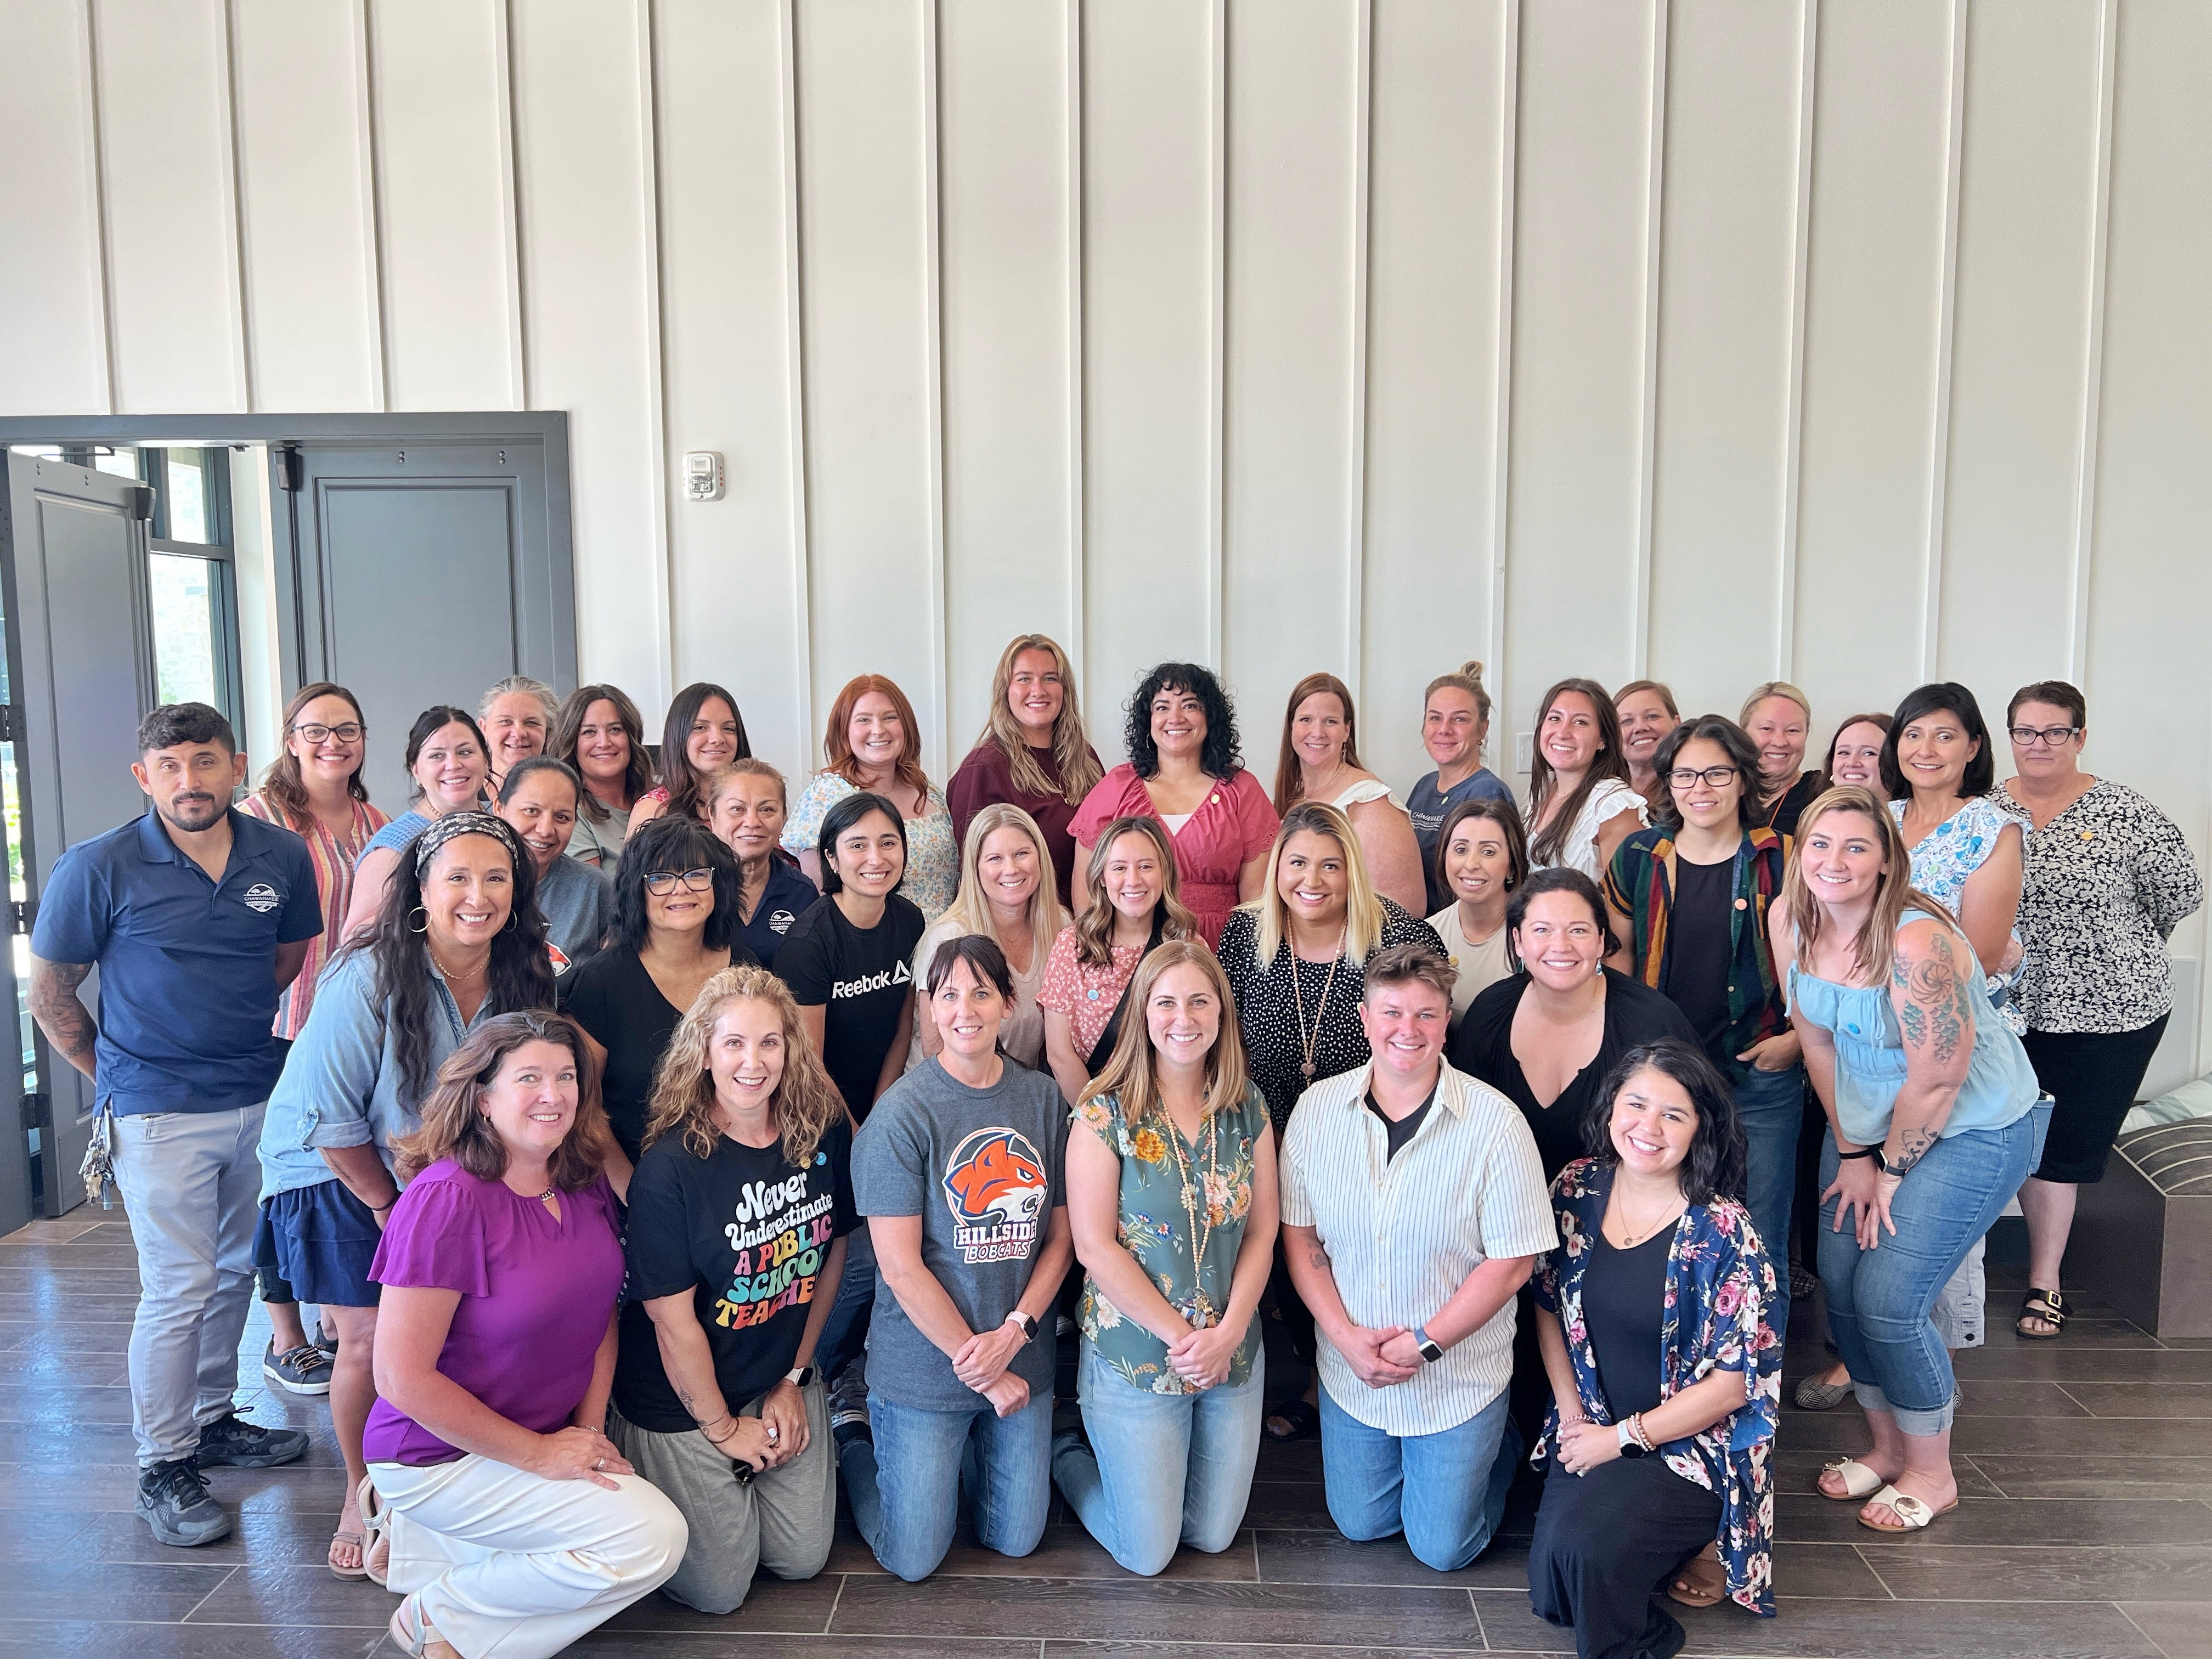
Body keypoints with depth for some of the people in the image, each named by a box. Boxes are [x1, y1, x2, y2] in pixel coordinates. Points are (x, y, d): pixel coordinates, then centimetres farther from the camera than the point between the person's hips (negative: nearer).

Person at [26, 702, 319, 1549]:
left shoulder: (283, 856, -1)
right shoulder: (98, 868, -10)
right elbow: (51, 996, 1)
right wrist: (118, 1077, 4)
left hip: (261, 1099, 4)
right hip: (157, 1112, -4)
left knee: (237, 1269, 15)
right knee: (179, 1287, -3)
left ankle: (212, 1418, 34)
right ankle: (163, 1465, 13)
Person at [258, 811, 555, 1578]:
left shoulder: (524, 981, -11)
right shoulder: (368, 979, -24)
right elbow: (329, 1117, -18)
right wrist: (389, 1206, -9)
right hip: (340, 1176, -3)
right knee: (370, 1337, -7)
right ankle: (361, 1497, 18)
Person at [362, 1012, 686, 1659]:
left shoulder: (585, 1183, -1)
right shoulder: (448, 1199, -22)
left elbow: (601, 1312, 10)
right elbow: (402, 1377, -22)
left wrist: (590, 1429, -2)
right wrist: (539, 1454, -18)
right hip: (441, 1453, -8)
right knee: (652, 1538, -18)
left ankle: (417, 1540, 13)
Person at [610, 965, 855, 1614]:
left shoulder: (825, 1133, -11)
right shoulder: (670, 1167, -25)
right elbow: (674, 1322, -18)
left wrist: (794, 1378, 4)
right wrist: (723, 1428, -9)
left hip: (784, 1381, 5)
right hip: (681, 1404, -4)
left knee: (803, 1558, 14)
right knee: (719, 1591, 7)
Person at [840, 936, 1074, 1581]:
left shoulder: (1042, 1098, -2)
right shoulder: (902, 1113, -16)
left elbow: (1061, 1236, 2)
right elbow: (900, 1266, -16)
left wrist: (1014, 1332, -13)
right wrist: (981, 1372, -13)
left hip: (1023, 1362, 4)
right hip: (924, 1370, -4)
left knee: (1016, 1540, 15)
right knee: (913, 1560, 7)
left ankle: (962, 1449, 40)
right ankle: (859, 1445, 32)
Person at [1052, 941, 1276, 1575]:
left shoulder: (1248, 1109, -1)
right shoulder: (1105, 1112, -13)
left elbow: (1262, 1233, 1)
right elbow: (1095, 1247, -14)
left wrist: (1227, 1333, -12)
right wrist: (1180, 1336, -15)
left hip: (1234, 1354, 4)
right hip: (1133, 1357, -4)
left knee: (1213, 1537, 15)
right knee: (1148, 1553, 6)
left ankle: (1117, 1454, 40)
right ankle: (1070, 1455, 32)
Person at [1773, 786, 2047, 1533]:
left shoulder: (1916, 944, -31)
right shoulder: (1790, 919, -10)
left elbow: (1938, 1081, -23)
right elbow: (1816, 1038, 0)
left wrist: (1889, 1171, -10)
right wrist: (1852, 1153, 1)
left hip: (1974, 1129, -7)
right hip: (1868, 1118, 7)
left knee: (1888, 1299, -7)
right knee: (1841, 1282, 7)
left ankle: (1932, 1474, 18)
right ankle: (1887, 1447, 30)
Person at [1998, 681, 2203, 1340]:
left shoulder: (2125, 814, -8)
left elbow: (2183, 893, 0)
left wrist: (2113, 944, 8)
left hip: (2109, 1012, -2)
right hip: (2012, 1010, 2)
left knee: (2064, 1147, 6)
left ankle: (2044, 1280, 21)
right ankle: (2045, 1277, 24)